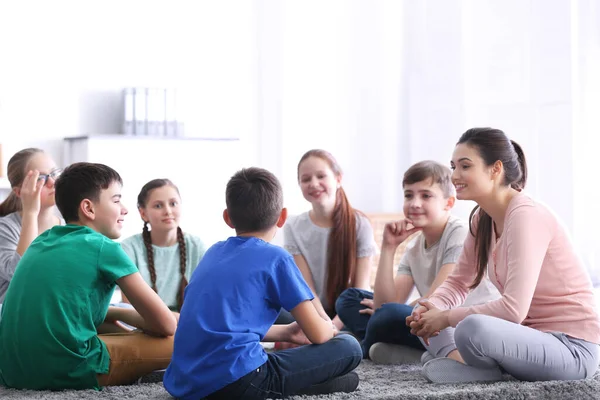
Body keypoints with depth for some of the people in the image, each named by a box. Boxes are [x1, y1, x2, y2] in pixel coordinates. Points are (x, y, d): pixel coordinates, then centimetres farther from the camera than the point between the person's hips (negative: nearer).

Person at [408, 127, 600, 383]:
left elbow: (513, 309, -27)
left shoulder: (526, 216, -20)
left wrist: (446, 317, -18)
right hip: (531, 333, 9)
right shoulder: (482, 219, 6)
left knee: (471, 329, -35)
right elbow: (457, 283, 12)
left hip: (572, 348, -9)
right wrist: (430, 308, -10)